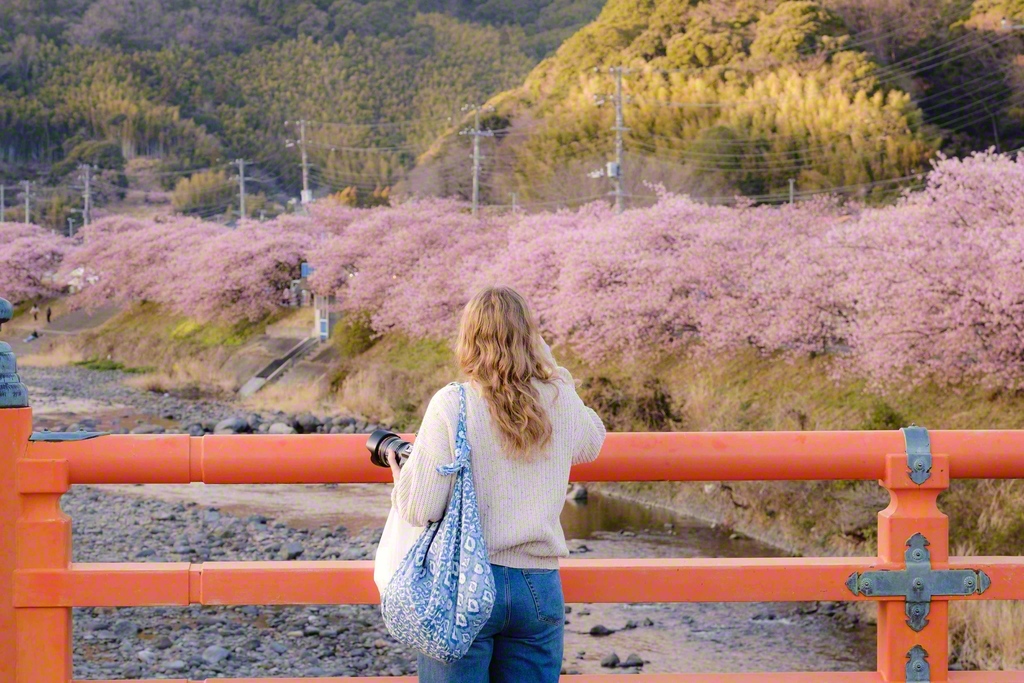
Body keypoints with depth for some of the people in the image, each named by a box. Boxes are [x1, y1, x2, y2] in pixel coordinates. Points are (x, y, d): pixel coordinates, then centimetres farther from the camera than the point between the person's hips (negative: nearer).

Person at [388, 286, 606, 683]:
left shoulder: (452, 405, -9)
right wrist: (551, 368, 24)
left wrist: (394, 460, 10)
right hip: (539, 587, 3)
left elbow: (419, 510, -10)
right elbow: (592, 444, 27)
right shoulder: (563, 403, 2)